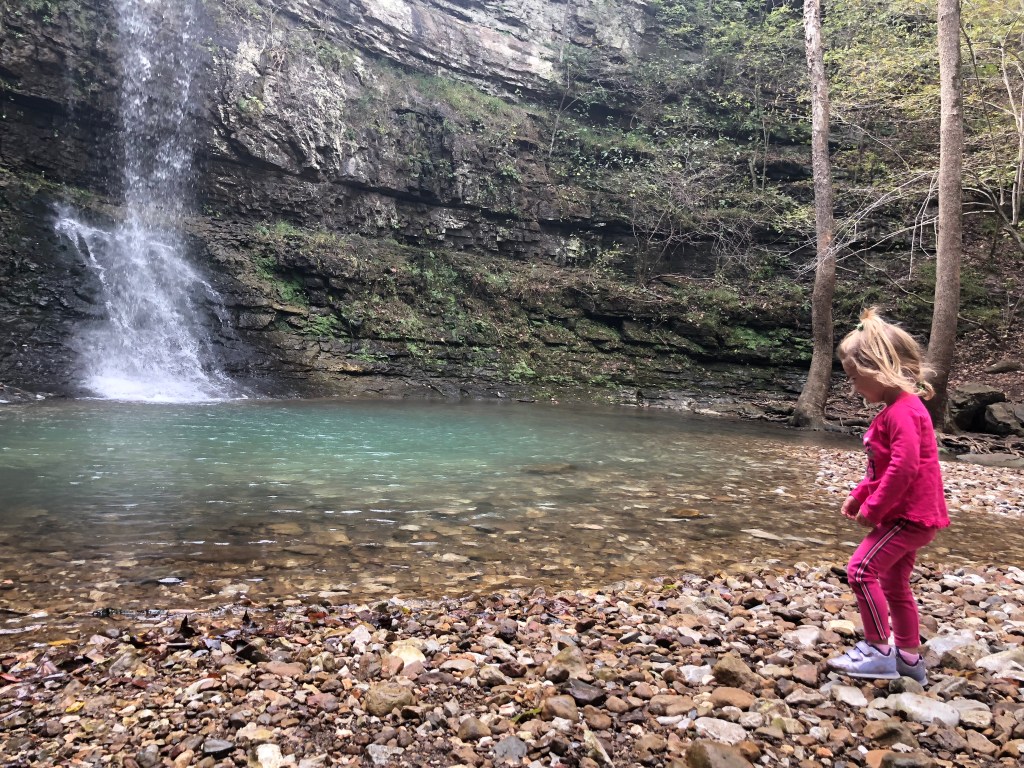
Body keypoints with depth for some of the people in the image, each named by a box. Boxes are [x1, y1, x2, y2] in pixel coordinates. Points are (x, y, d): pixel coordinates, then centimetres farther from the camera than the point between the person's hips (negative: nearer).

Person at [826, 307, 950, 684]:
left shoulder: (902, 411, -21)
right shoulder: (895, 409, 12)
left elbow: (903, 468, -29)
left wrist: (873, 508, -20)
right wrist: (859, 495, 11)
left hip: (910, 515, -11)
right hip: (908, 514, 11)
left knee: (861, 567, -14)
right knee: (894, 582, 17)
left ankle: (879, 650, -5)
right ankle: (908, 657, 29)